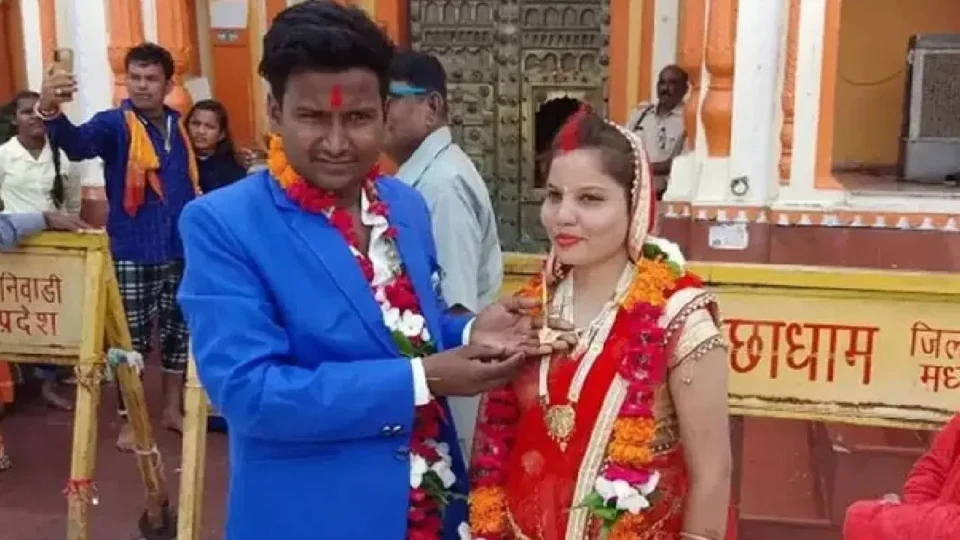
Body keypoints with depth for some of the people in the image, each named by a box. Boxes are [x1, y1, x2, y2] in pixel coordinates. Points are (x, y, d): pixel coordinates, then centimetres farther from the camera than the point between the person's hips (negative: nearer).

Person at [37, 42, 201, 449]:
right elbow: (77, 143, -29)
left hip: (180, 250, 5)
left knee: (178, 331, 14)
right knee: (132, 337, 4)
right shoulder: (114, 124, -7)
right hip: (132, 253, -4)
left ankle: (172, 410, 30)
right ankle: (130, 419, 19)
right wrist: (50, 110, -49)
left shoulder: (178, 126, 8)